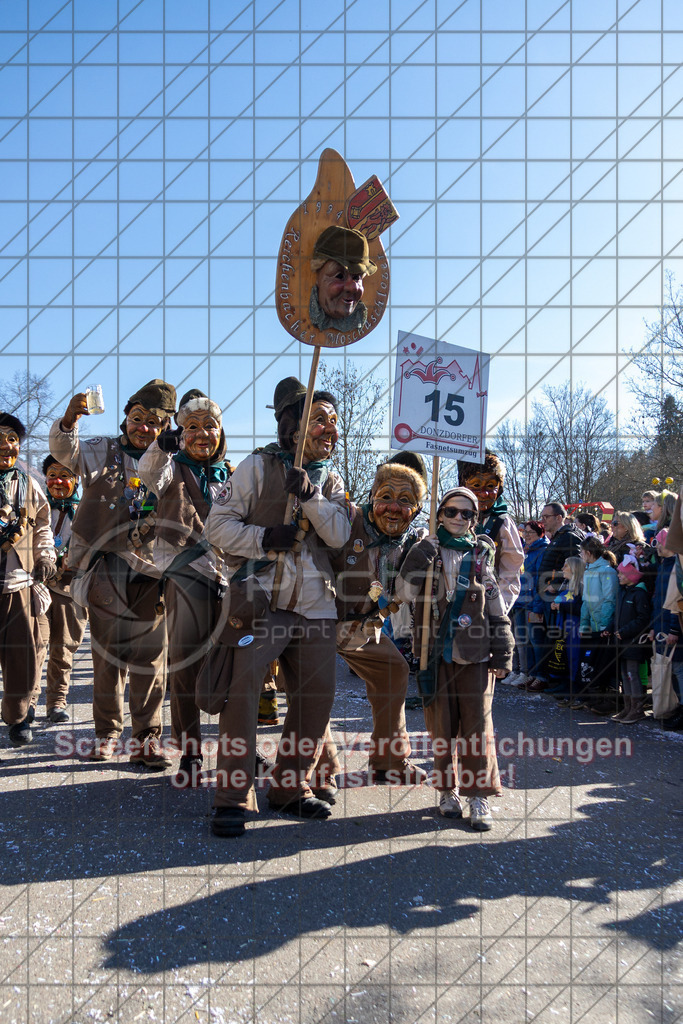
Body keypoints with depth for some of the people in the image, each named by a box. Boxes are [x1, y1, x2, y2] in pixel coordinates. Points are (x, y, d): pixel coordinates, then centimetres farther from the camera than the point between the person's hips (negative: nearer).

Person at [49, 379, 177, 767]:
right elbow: (65, 451, -11)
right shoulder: (103, 451, 8)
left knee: (150, 657, 0)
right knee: (108, 654, 5)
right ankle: (108, 732, 20)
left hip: (149, 570, 1)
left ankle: (147, 738, 8)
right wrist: (69, 420, -31)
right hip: (106, 566, 0)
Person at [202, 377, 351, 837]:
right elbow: (218, 525, -2)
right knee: (242, 691, -11)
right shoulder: (258, 466, 2)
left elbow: (339, 535, -1)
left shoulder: (331, 481, 15)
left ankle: (291, 786, 23)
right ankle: (234, 797, 0)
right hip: (260, 600, -5)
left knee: (317, 696, 6)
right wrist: (264, 538, -16)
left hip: (315, 606, 5)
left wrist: (309, 494, -13)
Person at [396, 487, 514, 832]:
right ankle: (448, 789, 22)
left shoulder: (481, 555, 8)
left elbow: (497, 607, 8)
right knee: (442, 725, 7)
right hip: (437, 652, 0)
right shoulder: (427, 551, 6)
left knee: (477, 724, -3)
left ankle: (479, 794, 7)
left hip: (475, 653, 0)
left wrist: (502, 654, 3)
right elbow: (405, 592, -9)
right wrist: (419, 559, -22)